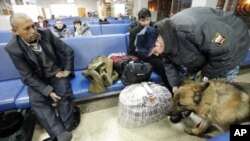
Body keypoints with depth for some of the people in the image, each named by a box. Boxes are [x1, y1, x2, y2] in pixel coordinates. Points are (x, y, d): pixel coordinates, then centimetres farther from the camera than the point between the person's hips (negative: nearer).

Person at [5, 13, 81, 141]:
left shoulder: (46, 33, -12)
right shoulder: (13, 48, -16)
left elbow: (68, 51, -5)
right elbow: (27, 76, -15)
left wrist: (67, 71, -9)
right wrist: (48, 91, -25)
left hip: (56, 73, 1)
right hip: (37, 78, 0)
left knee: (64, 94, -24)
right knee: (36, 101, -25)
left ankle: (66, 129, -10)